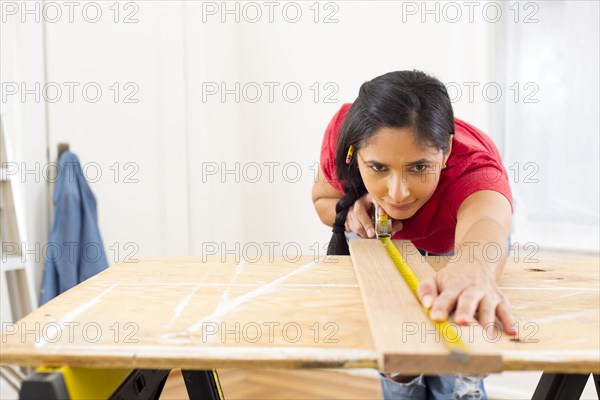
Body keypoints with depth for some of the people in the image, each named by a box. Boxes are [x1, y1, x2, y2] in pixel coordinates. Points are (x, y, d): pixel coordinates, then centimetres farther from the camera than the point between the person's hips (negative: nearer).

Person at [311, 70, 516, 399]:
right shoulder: (345, 132, -34)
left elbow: (485, 223, -68)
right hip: (386, 243, 2)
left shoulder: (472, 166, -44)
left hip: (457, 247, -2)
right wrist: (349, 212, -37)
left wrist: (472, 271, -91)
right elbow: (323, 198, -14)